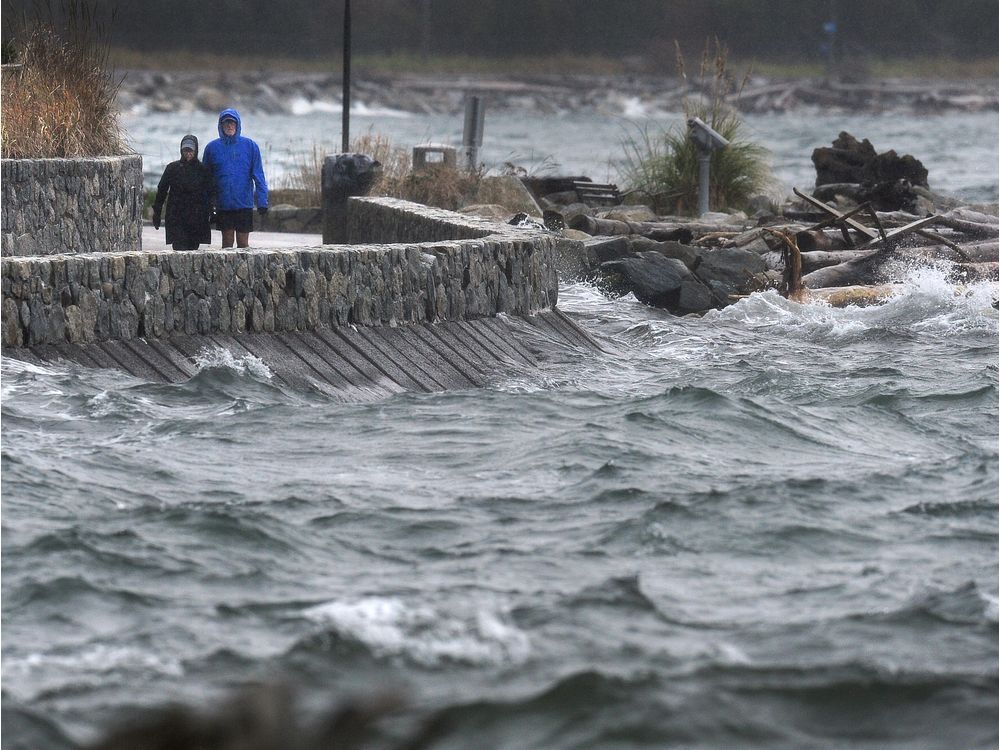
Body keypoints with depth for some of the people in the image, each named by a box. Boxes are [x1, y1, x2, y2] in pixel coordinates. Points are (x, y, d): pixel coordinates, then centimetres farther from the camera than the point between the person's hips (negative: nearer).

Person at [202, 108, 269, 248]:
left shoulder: (250, 146, 0)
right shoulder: (212, 148, 3)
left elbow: (259, 177, 0)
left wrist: (262, 201, -8)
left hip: (244, 204, -1)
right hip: (223, 204, 1)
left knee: (243, 242, 1)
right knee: (227, 241, 5)